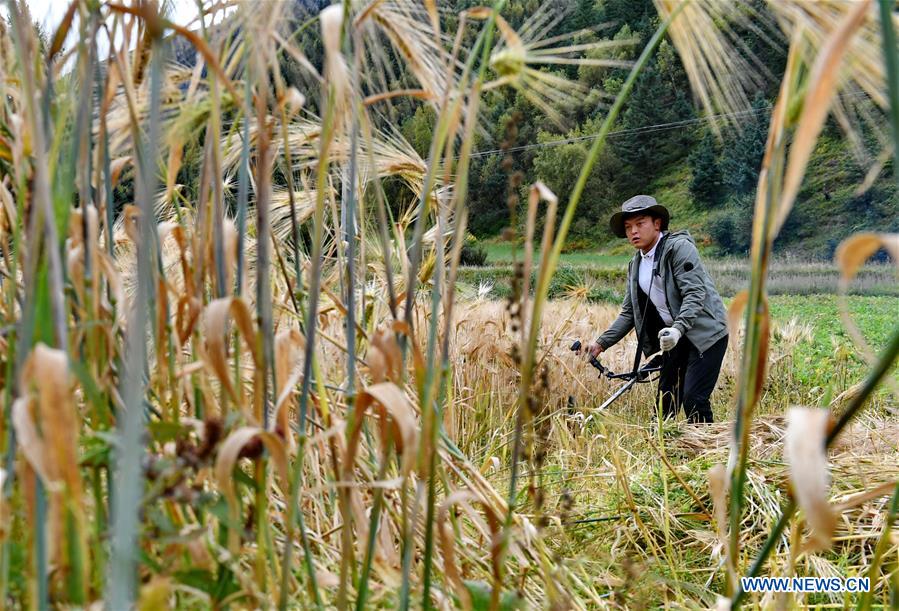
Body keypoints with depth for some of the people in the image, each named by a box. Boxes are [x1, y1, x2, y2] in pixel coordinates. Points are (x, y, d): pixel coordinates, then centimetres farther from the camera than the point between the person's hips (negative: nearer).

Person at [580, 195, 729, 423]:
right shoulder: (636, 265, 11)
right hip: (674, 337, 7)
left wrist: (678, 328, -34)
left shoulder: (679, 247, -12)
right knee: (665, 403, 6)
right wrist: (601, 342, 4)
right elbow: (629, 312, 13)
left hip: (705, 333, -7)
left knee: (694, 400, -15)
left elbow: (695, 294, -20)